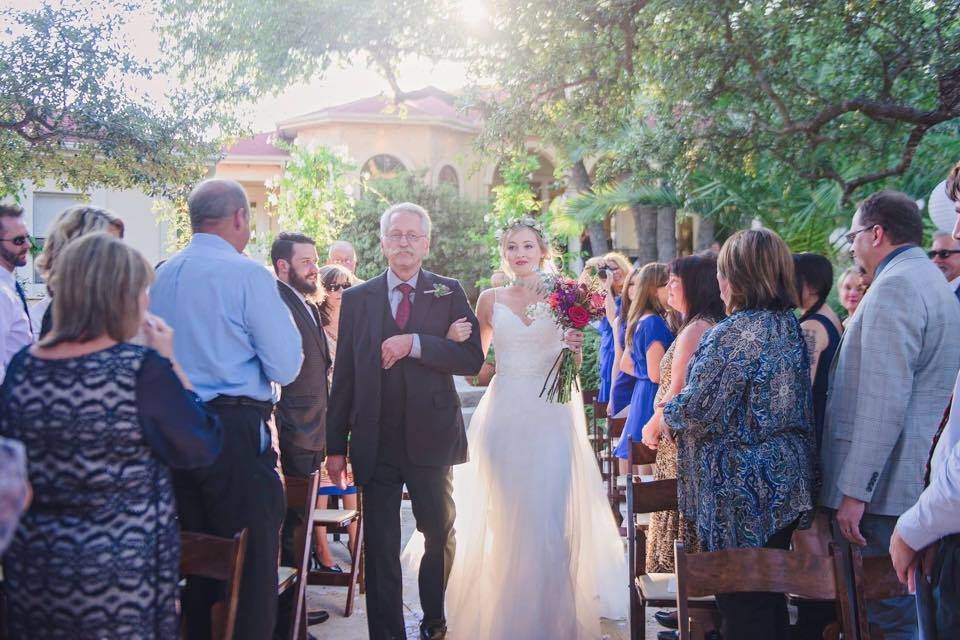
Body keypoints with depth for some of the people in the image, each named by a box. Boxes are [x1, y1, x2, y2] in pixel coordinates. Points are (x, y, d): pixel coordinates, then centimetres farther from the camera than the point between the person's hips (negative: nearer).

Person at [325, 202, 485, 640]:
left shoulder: (449, 293, 2)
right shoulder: (356, 299, 5)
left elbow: (472, 358, -9)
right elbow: (343, 377, 4)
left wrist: (414, 343, -19)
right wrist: (336, 445, 1)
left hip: (431, 438, 0)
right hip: (375, 443, 0)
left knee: (441, 536, 13)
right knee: (380, 546, 5)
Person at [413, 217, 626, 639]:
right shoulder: (490, 300, 8)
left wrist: (575, 348, -13)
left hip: (551, 417, -1)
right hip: (503, 414, 1)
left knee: (550, 514, -4)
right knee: (503, 515, 2)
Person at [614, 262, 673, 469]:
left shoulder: (638, 321, 12)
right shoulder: (655, 323, -16)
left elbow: (625, 364, 21)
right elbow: (657, 374, -20)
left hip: (641, 393, 10)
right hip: (655, 398, -10)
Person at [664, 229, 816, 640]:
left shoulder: (734, 334, -21)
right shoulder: (789, 326, 6)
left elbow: (696, 409, -21)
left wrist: (667, 414, 1)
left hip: (740, 489, -8)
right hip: (785, 485, 8)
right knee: (771, 592, 19)